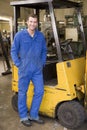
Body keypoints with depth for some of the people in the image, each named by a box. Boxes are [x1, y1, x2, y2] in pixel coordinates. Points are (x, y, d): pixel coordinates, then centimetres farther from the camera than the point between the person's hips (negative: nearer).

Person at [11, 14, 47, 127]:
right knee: (22, 93, 7)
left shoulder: (41, 36, 4)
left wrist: (43, 63, 6)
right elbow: (13, 51, -1)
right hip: (24, 70, -3)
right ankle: (23, 116, 22)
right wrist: (18, 64, -7)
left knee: (39, 91, 4)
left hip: (37, 70, 4)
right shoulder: (20, 35, -6)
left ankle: (33, 115, 22)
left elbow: (44, 51, 14)